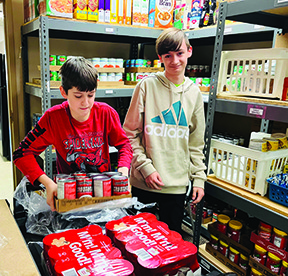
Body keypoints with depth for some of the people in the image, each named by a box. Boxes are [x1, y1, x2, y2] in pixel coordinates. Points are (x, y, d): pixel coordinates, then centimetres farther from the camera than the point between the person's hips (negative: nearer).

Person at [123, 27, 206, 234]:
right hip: (144, 182, -2)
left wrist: (199, 178, 6)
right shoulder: (148, 85, -6)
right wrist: (145, 167, -11)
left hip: (178, 183, 3)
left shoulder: (194, 93, 5)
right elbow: (130, 134, -4)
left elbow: (196, 142, 10)